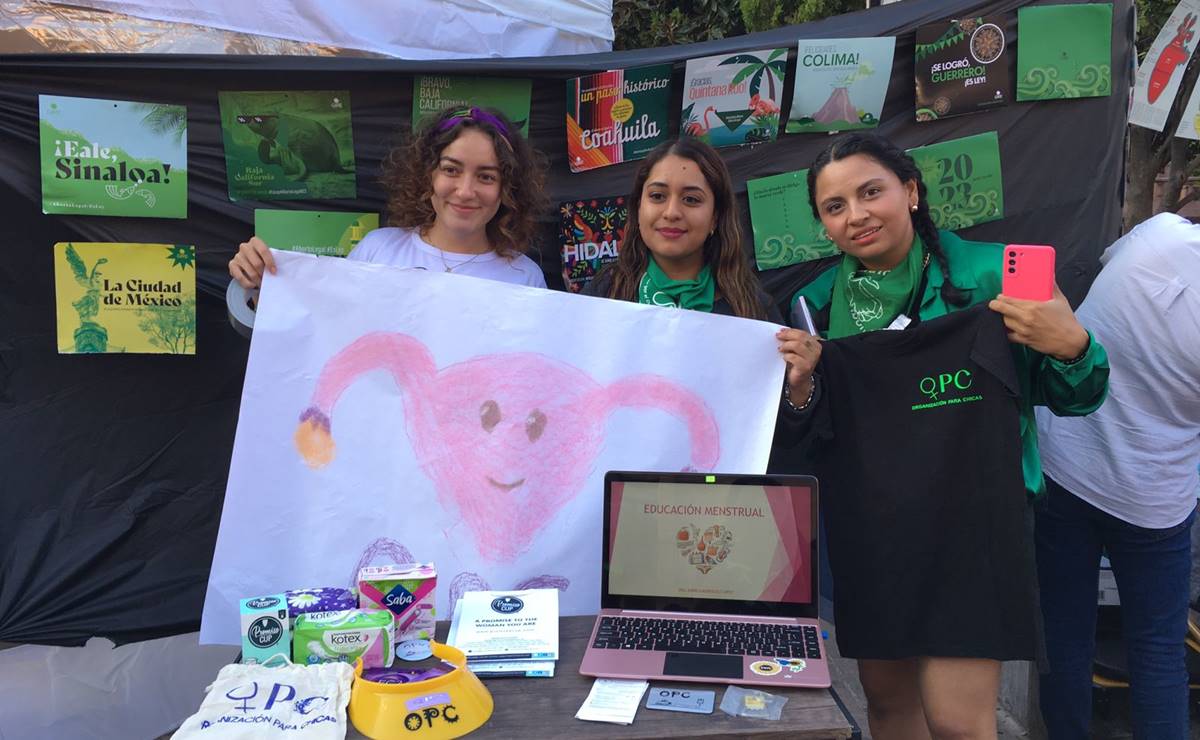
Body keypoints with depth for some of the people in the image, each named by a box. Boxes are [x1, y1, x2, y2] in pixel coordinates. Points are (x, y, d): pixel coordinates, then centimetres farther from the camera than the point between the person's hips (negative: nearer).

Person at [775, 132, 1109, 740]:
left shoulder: (989, 275, -7)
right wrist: (800, 388, -13)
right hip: (865, 535, 4)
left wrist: (1071, 346, -21)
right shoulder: (816, 306, 3)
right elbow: (807, 442, 8)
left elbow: (1072, 398, 0)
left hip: (967, 529, -3)